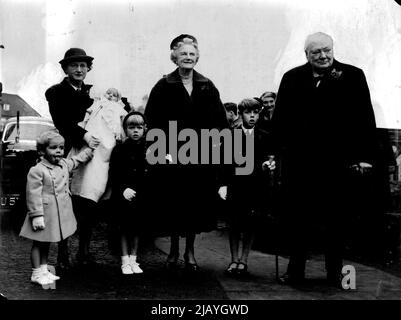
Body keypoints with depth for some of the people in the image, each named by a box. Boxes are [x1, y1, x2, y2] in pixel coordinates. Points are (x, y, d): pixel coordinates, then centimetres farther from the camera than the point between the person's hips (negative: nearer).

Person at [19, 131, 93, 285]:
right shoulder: (37, 171, -17)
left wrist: (91, 147, 24)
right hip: (44, 214, -7)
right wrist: (36, 216, -20)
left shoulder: (65, 164, 6)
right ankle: (36, 274, 15)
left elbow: (78, 160, 27)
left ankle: (44, 270, 29)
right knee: (38, 243, 5)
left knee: (46, 243, 19)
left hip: (60, 213, 7)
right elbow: (33, 195, -18)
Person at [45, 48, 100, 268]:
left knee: (89, 206, 4)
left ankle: (84, 250, 16)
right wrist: (83, 135, -25)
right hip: (67, 153, -4)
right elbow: (61, 122, -12)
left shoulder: (92, 92, 16)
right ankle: (63, 252, 9)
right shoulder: (56, 93, 1)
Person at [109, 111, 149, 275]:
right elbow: (114, 176, -9)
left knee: (137, 228, 11)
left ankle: (133, 260, 23)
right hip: (123, 197, -2)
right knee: (124, 229, 5)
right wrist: (123, 189, -20)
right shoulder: (119, 150, -5)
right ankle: (125, 262, 15)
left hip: (141, 197, 3)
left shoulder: (147, 150, 2)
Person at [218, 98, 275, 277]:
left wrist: (269, 165, -14)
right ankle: (234, 260, 12)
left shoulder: (265, 137, 9)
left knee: (250, 225, 1)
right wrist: (223, 184, -6)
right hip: (236, 186, -1)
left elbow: (269, 159, 9)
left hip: (256, 187, 1)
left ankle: (243, 260, 12)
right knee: (235, 224, 1)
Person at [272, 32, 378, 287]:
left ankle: (335, 272, 19)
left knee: (336, 218, 8)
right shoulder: (292, 79, 8)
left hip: (338, 160, -1)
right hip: (298, 161, 1)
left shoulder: (352, 76, 3)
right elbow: (280, 119, 6)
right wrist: (281, 149, -5)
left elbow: (365, 118, 1)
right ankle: (295, 270, 18)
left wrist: (365, 155, -5)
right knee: (299, 217, 7)